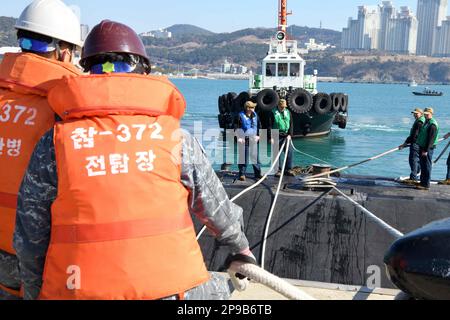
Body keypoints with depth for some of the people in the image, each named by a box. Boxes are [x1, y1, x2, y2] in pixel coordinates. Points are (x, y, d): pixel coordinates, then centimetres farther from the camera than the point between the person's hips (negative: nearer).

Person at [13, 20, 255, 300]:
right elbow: (215, 206, 12)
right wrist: (240, 245, 31)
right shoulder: (174, 136, 0)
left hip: (77, 290, 1)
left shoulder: (54, 143, -1)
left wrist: (35, 293, 20)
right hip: (169, 287, -1)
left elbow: (31, 240, 3)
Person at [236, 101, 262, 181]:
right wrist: (239, 137, -11)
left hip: (253, 139, 5)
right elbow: (236, 128, -7)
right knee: (244, 157, -2)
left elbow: (259, 126, 20)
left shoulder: (255, 115, 8)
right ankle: (242, 174, 8)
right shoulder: (241, 116, -9)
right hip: (244, 140, -5)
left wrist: (258, 135, 11)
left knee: (255, 157, 9)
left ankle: (258, 174, 16)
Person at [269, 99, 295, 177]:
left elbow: (291, 124, 10)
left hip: (286, 136, 4)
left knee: (289, 152, 2)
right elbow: (270, 126, -5)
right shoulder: (273, 113, -3)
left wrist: (290, 134, -2)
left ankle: (288, 170, 9)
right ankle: (279, 170, 7)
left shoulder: (288, 112, 9)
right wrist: (271, 137, -10)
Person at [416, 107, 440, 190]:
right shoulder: (426, 122, 16)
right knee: (423, 166, 15)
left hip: (428, 148, -10)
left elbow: (431, 139, -21)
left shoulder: (432, 124, -16)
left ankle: (426, 185, -2)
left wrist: (426, 150, -23)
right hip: (423, 147, 10)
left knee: (427, 166, -6)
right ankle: (423, 182, 24)